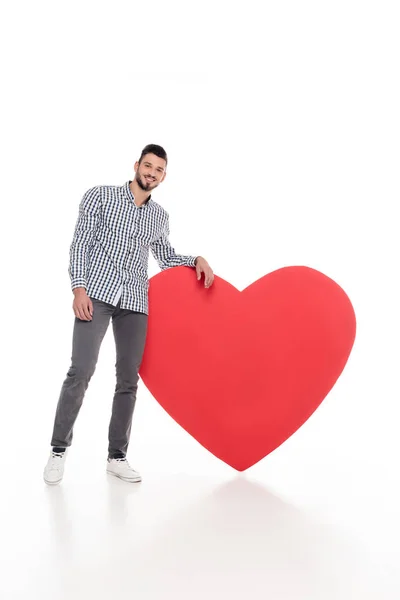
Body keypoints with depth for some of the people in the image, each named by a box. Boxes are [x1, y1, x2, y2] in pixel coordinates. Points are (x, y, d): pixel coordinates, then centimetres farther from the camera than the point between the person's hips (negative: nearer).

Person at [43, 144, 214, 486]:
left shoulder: (160, 217, 17)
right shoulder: (101, 196, 6)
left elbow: (166, 258, 28)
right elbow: (80, 243, 0)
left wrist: (197, 260, 10)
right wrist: (79, 288, -12)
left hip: (136, 302, 4)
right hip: (98, 293, -4)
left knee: (129, 379, 3)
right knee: (81, 371, -11)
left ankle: (117, 456, 14)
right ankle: (59, 449, 6)